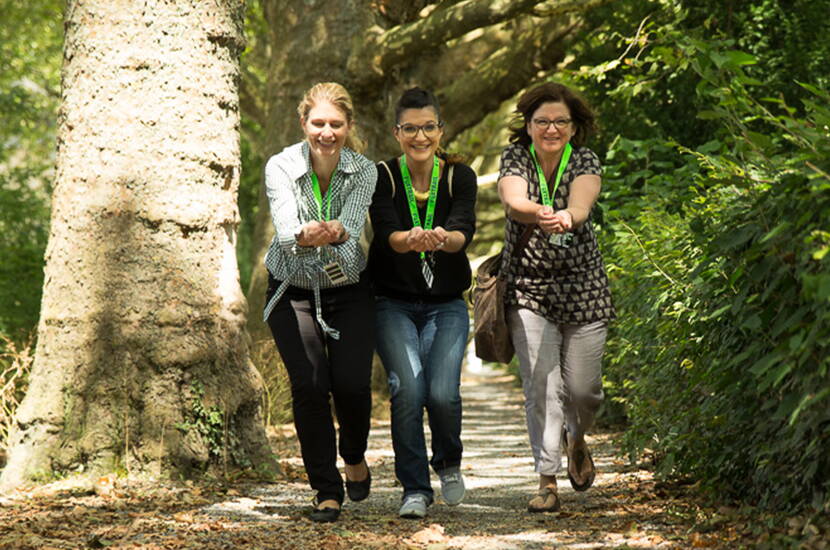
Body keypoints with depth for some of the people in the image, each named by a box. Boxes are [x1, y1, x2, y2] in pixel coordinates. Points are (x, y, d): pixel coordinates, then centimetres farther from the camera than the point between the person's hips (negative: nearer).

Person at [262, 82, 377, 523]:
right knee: (309, 386, -14)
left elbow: (352, 229, -26)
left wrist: (337, 234, -50)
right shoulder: (281, 167, -14)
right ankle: (327, 491, -1)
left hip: (348, 290, 1)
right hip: (293, 291, -1)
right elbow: (285, 231, -28)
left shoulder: (363, 171, -10)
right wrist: (304, 237, -52)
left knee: (352, 384, -12)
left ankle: (355, 458, 21)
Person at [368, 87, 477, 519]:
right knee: (408, 389, -18)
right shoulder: (383, 177, -6)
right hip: (394, 303, 0)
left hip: (446, 305, 1)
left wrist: (443, 238, -44)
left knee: (442, 392, -16)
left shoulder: (458, 175, -4)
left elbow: (465, 231, -21)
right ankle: (415, 488, -1)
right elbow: (386, 234, -21)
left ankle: (448, 462, 16)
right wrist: (411, 240, -44)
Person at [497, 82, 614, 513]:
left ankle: (576, 439, 36)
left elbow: (581, 204, -26)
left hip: (582, 287, 1)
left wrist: (566, 217, -51)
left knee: (582, 386, 2)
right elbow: (514, 202, -28)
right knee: (540, 384, -9)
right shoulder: (515, 159, -6)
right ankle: (547, 479, -1)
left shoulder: (585, 162, -5)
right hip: (529, 287, -1)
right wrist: (539, 215, -51)